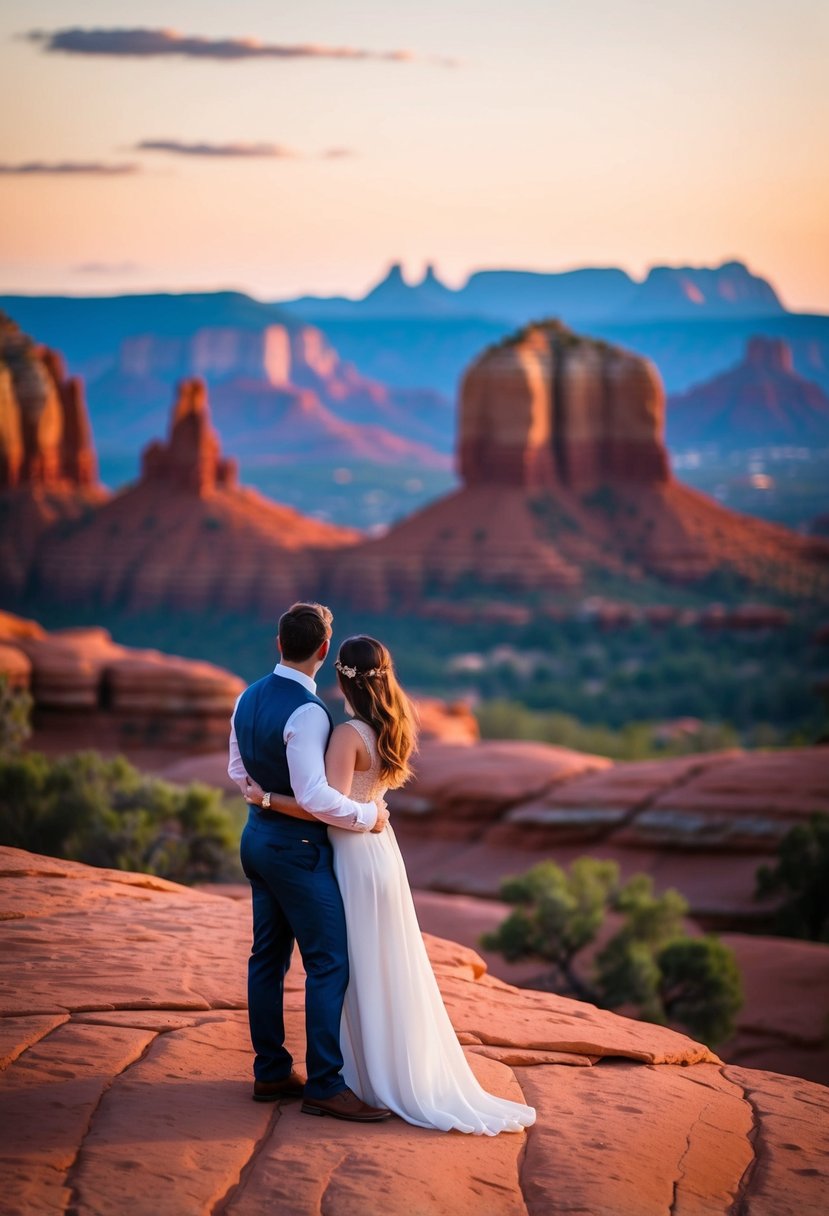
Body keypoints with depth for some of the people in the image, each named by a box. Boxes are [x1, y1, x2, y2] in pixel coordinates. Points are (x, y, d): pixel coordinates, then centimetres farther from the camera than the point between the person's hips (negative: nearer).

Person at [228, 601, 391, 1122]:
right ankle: (325, 1084, -3)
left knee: (268, 956, 14)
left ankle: (271, 1072, 22)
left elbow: (238, 771, 16)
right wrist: (368, 815, -15)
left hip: (259, 835, 9)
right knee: (330, 963, -4)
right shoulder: (307, 712, -23)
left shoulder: (248, 698, 5)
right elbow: (315, 797, -27)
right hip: (298, 846, -9)